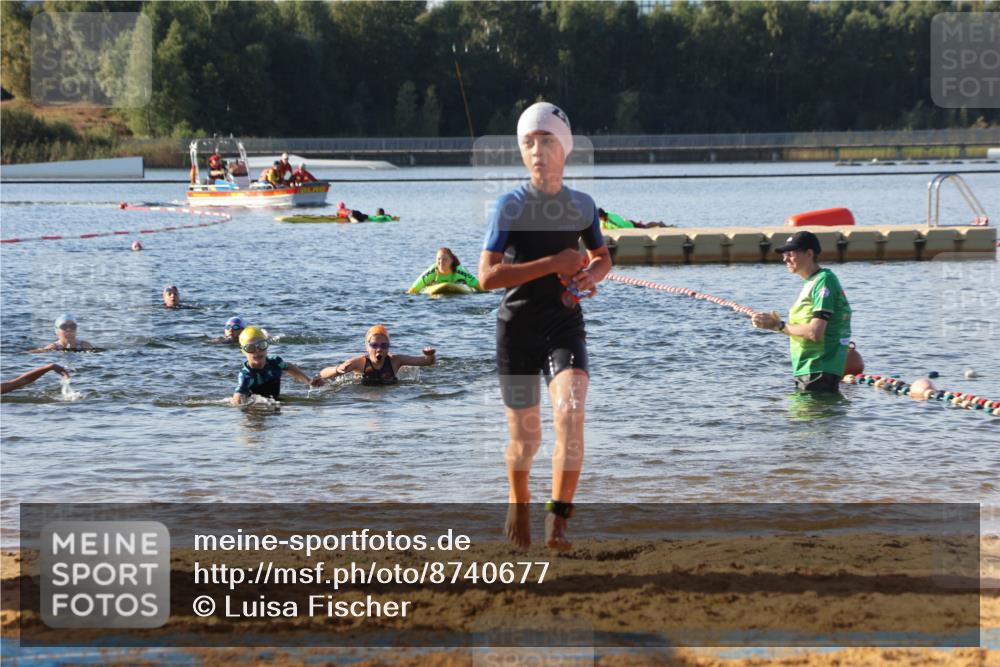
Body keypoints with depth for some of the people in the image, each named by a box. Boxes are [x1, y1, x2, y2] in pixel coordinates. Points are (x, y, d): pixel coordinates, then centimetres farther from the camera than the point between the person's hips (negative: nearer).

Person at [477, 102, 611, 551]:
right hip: (517, 329, -1)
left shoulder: (582, 205, 5)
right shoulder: (509, 206, -6)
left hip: (564, 328, 2)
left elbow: (603, 257, 23)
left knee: (571, 413, -24)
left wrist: (591, 275, -1)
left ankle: (558, 520, -22)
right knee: (525, 437, 6)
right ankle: (518, 504, 37)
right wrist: (553, 264, -18)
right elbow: (487, 276, -14)